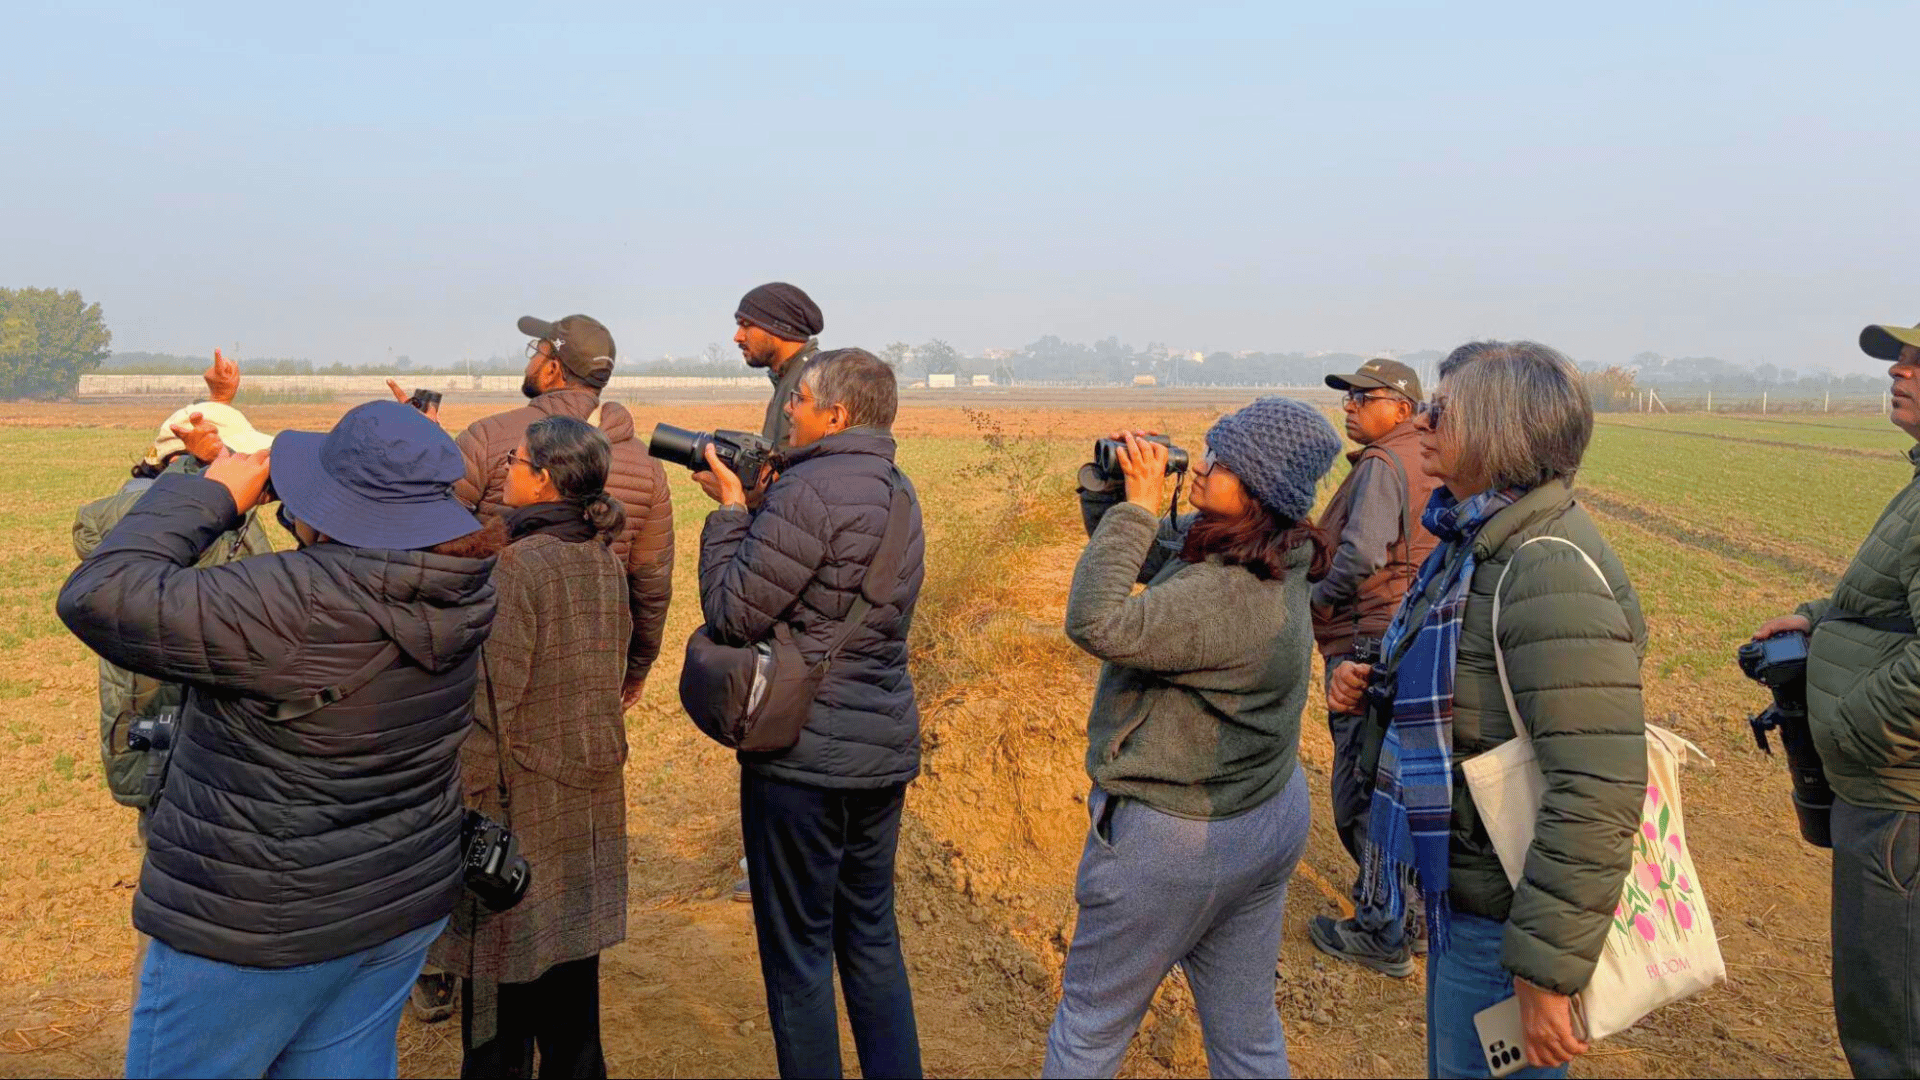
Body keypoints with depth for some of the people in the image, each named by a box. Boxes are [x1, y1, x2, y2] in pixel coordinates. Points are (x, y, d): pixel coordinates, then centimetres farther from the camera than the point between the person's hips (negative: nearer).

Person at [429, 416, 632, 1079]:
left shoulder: (516, 566, -18)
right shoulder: (606, 562, 3)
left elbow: (491, 704, -19)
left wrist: (466, 801, -13)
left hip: (522, 801, -7)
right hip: (591, 800, 7)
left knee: (503, 983, 7)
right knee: (572, 969, 19)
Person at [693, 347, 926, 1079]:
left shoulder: (810, 491, -19)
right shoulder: (896, 491, 10)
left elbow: (732, 614, -16)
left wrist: (729, 509, -5)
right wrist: (756, 504, 8)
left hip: (804, 754, -8)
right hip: (886, 750, 8)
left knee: (797, 950, 7)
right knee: (872, 932, 20)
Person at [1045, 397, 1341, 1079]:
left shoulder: (1230, 595, -31)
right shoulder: (1218, 543, -1)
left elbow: (1096, 624, -33)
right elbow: (1134, 561, 10)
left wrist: (1139, 507, -26)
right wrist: (1108, 486, -6)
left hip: (1176, 837, -9)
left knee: (1091, 1020, 15)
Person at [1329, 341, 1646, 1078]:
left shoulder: (1551, 570, -26)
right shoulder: (1478, 542, 5)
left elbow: (1600, 791, -30)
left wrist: (1547, 969, -28)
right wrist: (1365, 679, 1)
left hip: (1505, 908, -9)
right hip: (1463, 886, 9)